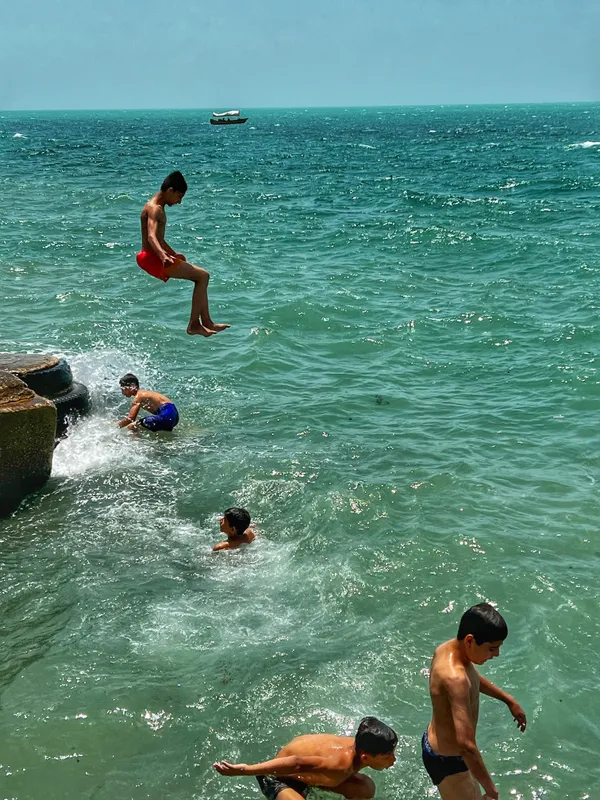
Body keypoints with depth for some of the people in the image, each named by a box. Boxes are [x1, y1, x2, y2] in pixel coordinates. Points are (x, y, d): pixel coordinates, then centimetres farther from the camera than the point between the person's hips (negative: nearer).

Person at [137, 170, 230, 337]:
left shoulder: (157, 208, 16)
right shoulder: (155, 209, -16)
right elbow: (151, 237, -34)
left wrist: (173, 253, 42)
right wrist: (164, 256, -50)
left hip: (155, 258, 11)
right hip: (152, 259, -11)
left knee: (201, 276, 16)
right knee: (202, 276, -12)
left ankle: (205, 322, 15)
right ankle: (194, 324, -9)